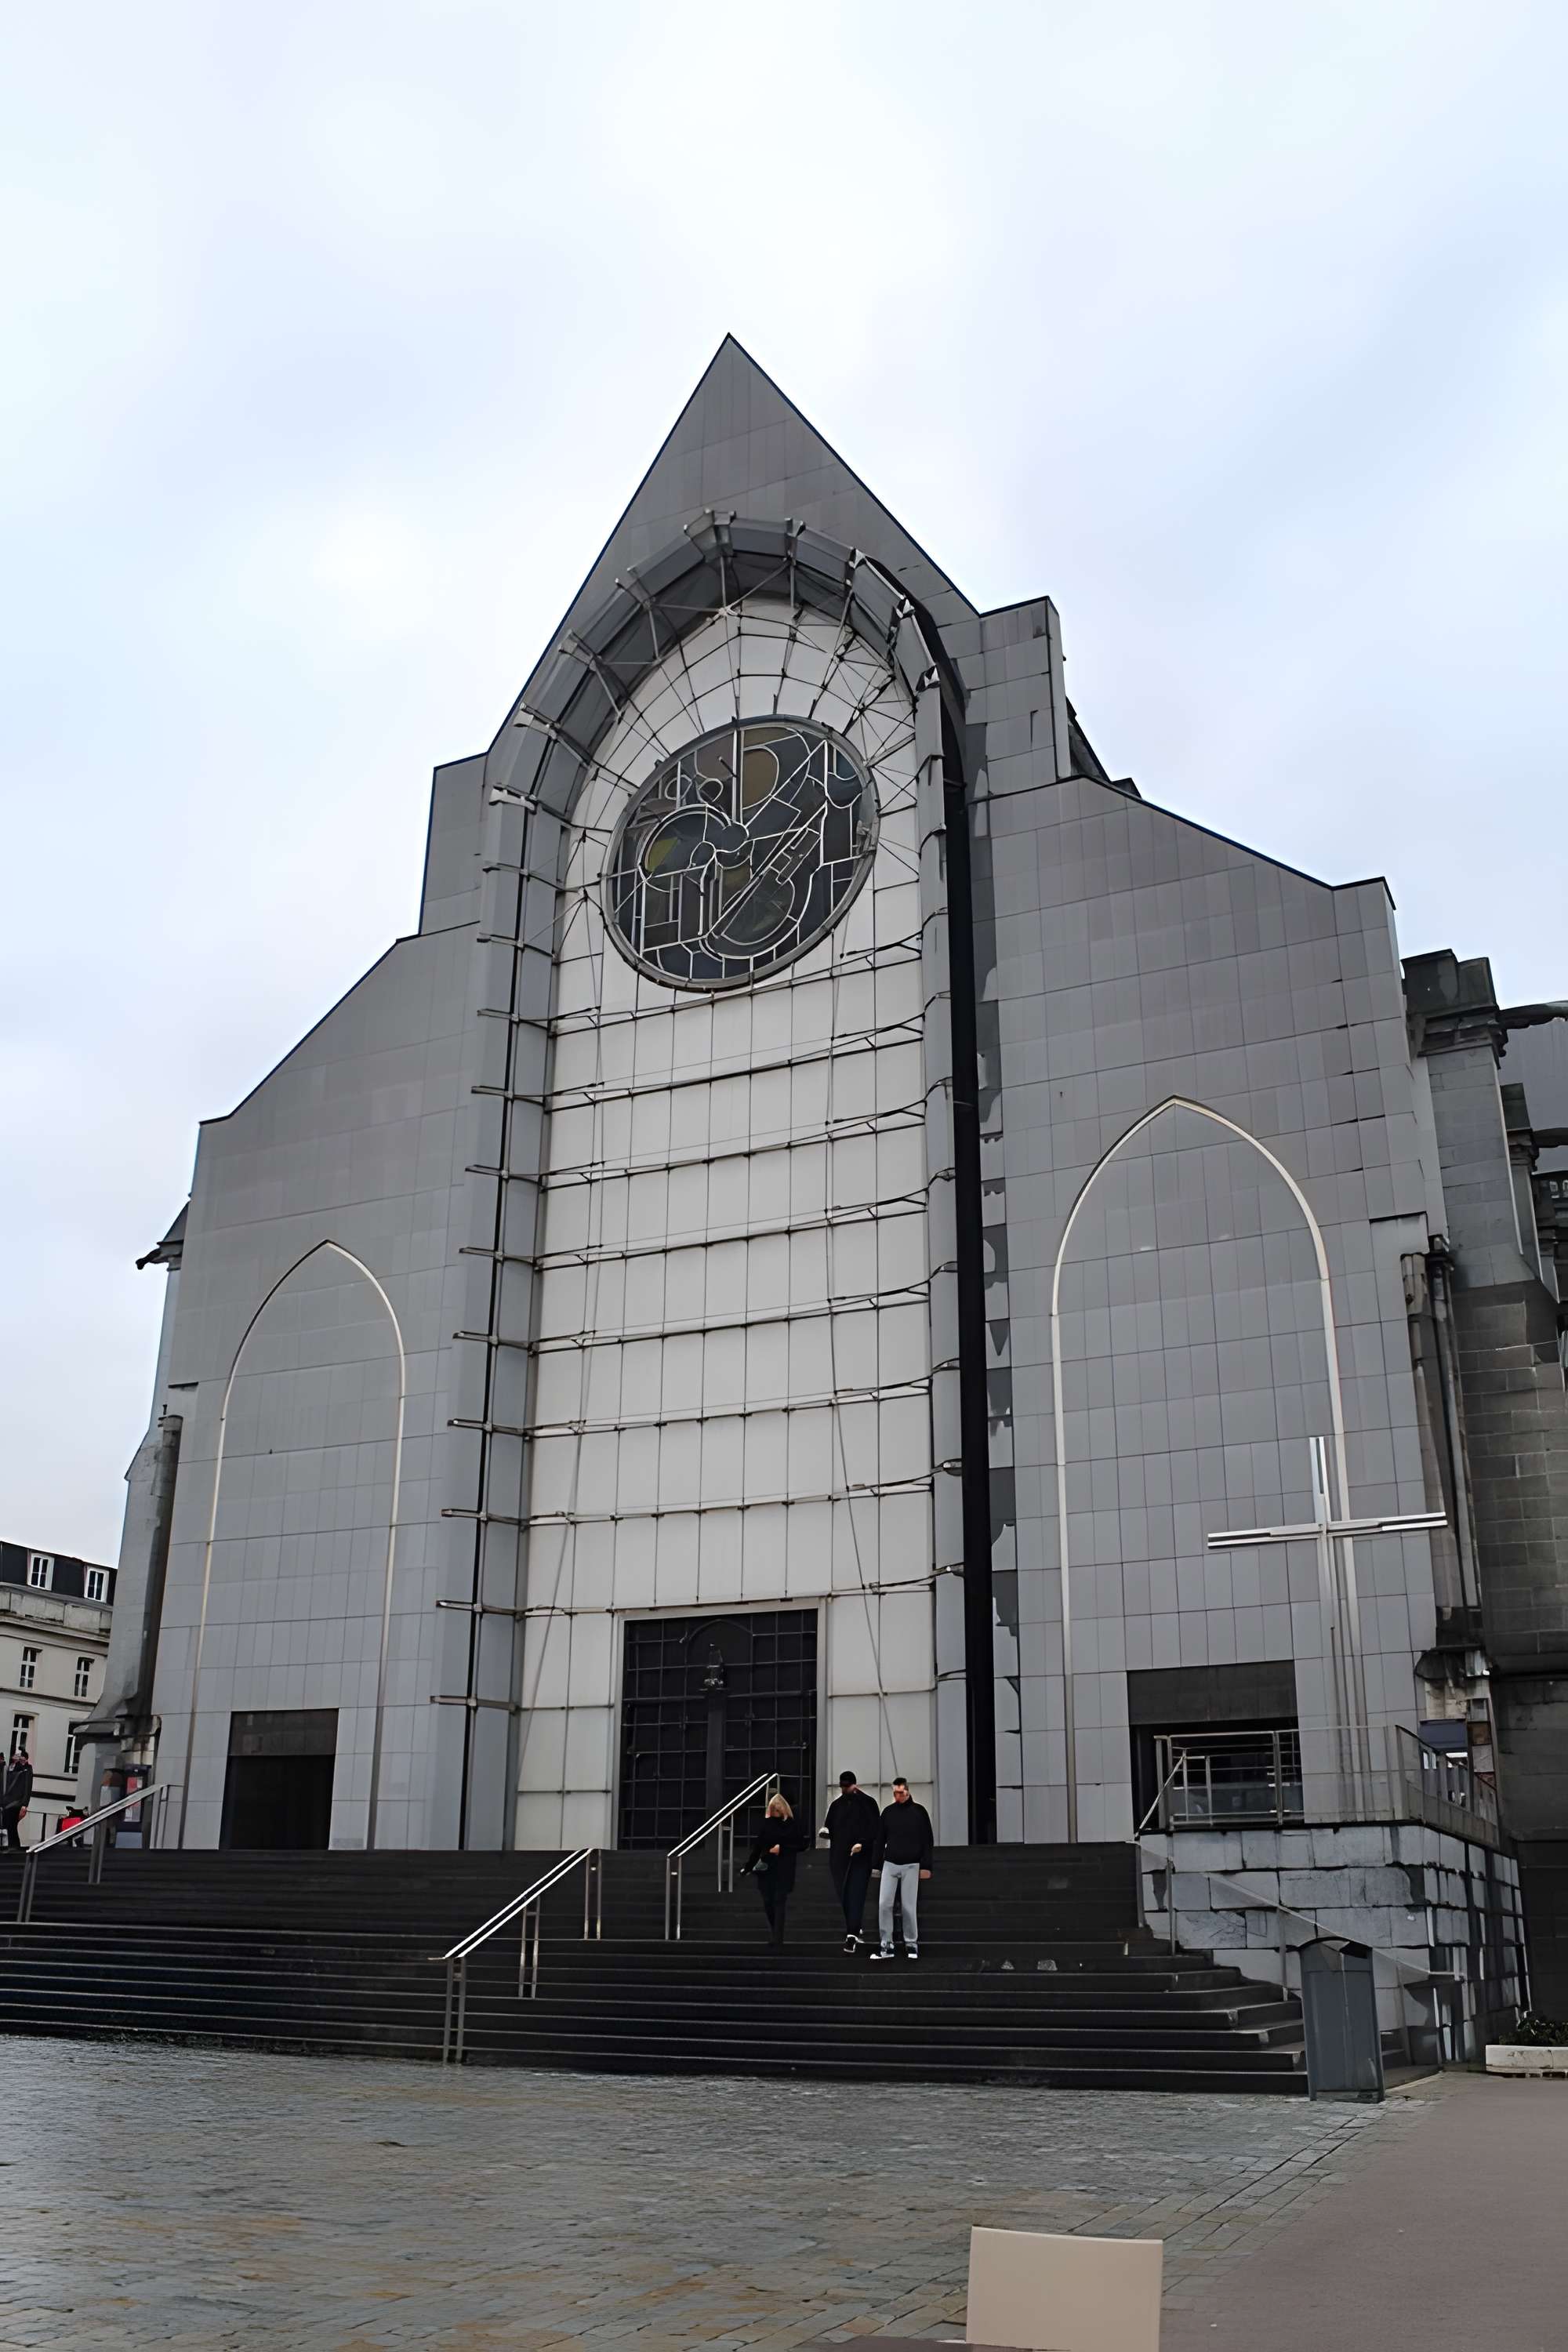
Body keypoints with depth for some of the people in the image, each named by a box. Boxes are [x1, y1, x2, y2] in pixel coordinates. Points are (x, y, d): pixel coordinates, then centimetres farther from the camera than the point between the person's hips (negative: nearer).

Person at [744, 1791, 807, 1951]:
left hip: (784, 1870, -3)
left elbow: (801, 1844, -1)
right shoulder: (766, 1823, 2)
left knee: (779, 1903, -6)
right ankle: (775, 1936, 27)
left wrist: (782, 1848, -12)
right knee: (768, 1903, 5)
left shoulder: (793, 1824, -4)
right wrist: (748, 1866, 0)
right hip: (766, 1868, 3)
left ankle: (777, 1941, -4)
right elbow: (757, 1845, 3)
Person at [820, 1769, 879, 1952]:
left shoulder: (868, 1803, -1)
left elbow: (874, 1829, -6)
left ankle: (852, 1935, -16)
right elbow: (830, 1827, 17)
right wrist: (825, 1831, -5)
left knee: (856, 1896, -12)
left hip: (860, 1857, -5)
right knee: (844, 1897, 6)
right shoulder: (836, 1805, 13)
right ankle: (855, 1932, 17)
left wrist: (862, 1843, -19)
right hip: (839, 1857, 5)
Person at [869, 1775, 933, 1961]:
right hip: (890, 1865, 3)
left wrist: (926, 1866, -7)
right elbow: (879, 1840, 11)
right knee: (884, 1904, -4)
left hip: (911, 1866, -2)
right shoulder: (888, 1812, 7)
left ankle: (911, 1944, 14)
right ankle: (886, 1945, 3)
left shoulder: (919, 1812, -1)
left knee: (909, 1907, 0)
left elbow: (927, 1841, -1)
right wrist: (875, 1865, 8)